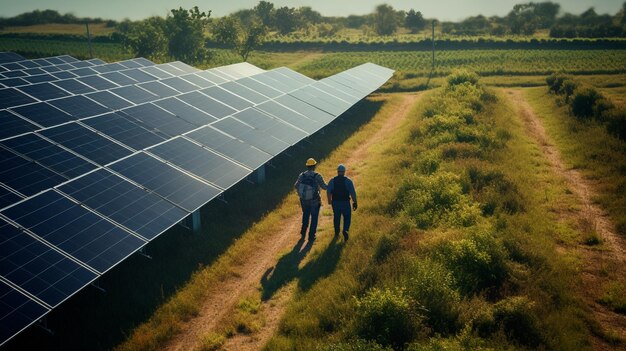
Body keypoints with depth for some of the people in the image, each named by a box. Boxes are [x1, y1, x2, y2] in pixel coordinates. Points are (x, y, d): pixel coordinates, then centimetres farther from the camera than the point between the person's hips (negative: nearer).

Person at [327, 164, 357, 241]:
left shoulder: (332, 181, -3)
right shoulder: (348, 181, -10)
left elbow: (328, 192, 3)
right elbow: (353, 193, -12)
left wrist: (329, 200, 19)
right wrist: (355, 202, -5)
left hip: (335, 202, 2)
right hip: (345, 203, -2)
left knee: (336, 217, 20)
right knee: (347, 217, 12)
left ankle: (336, 232, 33)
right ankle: (345, 230, -11)